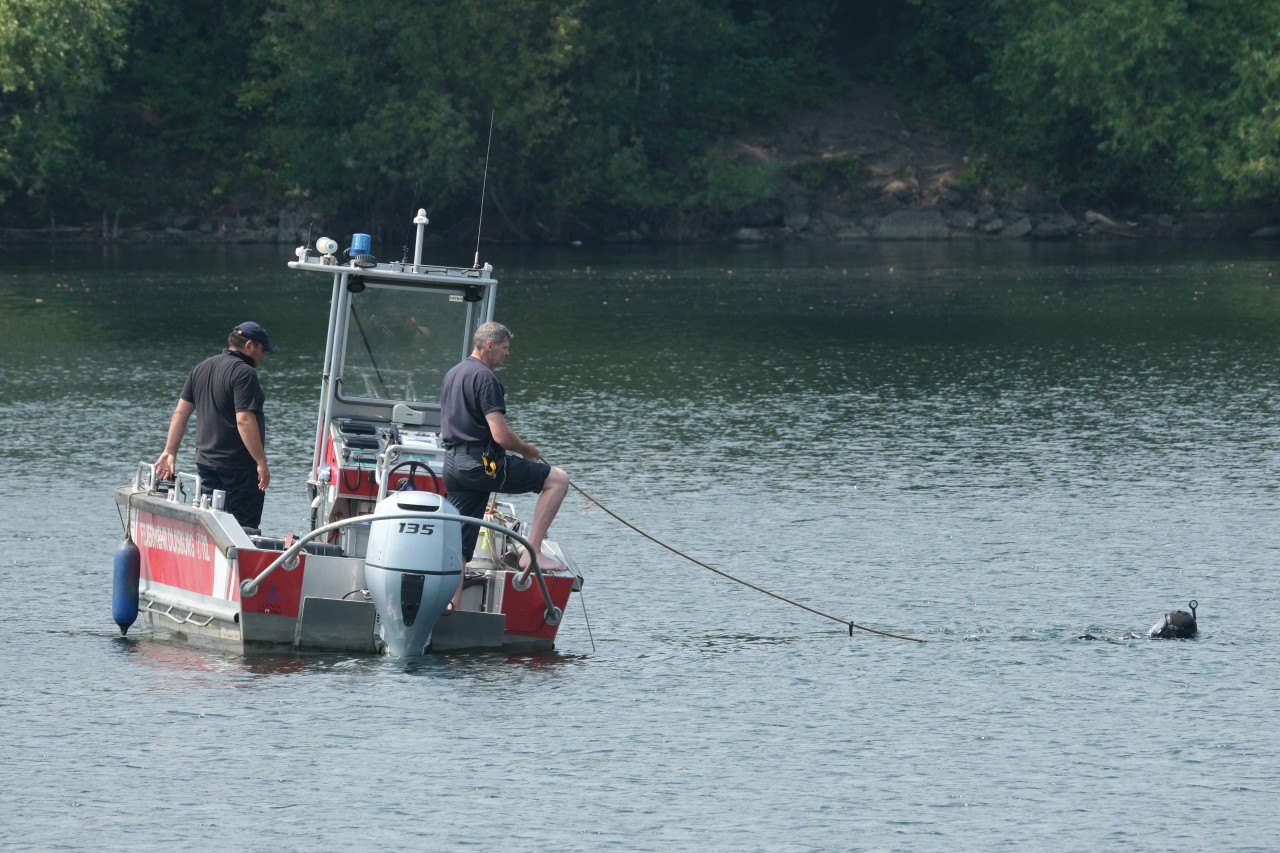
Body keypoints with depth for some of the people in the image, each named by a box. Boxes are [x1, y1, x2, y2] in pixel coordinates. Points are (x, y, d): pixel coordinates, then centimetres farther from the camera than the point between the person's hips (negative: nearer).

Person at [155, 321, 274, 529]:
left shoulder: (202, 368, 12)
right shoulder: (244, 373, -15)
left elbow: (180, 412, 12)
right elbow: (244, 421, -23)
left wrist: (170, 452, 15)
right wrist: (261, 463, -21)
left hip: (205, 462, 8)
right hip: (240, 466, -8)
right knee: (243, 528, -4)